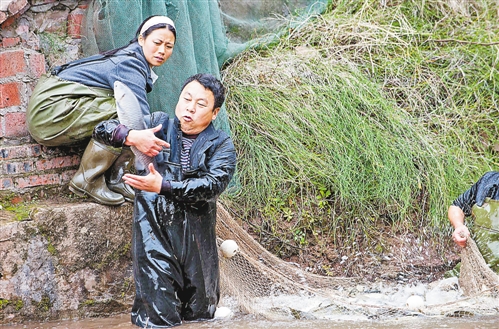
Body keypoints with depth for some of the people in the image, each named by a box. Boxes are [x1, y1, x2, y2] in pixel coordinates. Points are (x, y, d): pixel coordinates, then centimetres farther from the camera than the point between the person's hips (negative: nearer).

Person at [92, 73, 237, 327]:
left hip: (197, 237, 2)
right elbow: (102, 130, 4)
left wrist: (163, 186, -25)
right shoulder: (157, 124, 6)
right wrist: (132, 136, -19)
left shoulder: (221, 145, 4)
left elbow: (213, 184, -15)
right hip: (155, 232, -1)